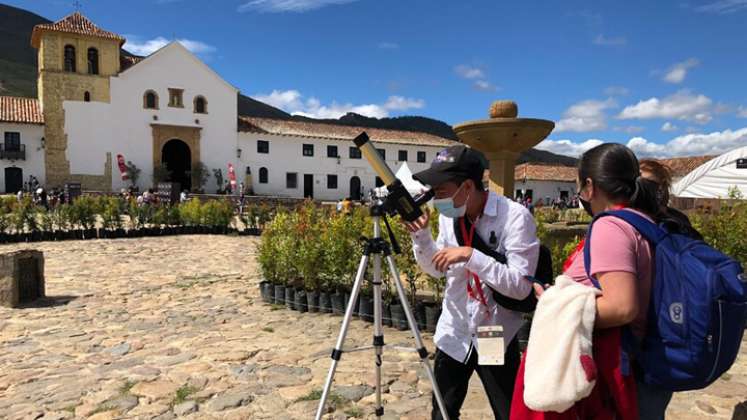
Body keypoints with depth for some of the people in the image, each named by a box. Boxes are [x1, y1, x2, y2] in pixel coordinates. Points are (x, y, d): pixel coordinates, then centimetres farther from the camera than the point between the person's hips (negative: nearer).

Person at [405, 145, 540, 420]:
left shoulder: (515, 217, -20)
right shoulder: (449, 215, -1)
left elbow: (521, 286, -25)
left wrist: (470, 255, -32)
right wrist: (420, 235, -8)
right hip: (453, 335, 5)